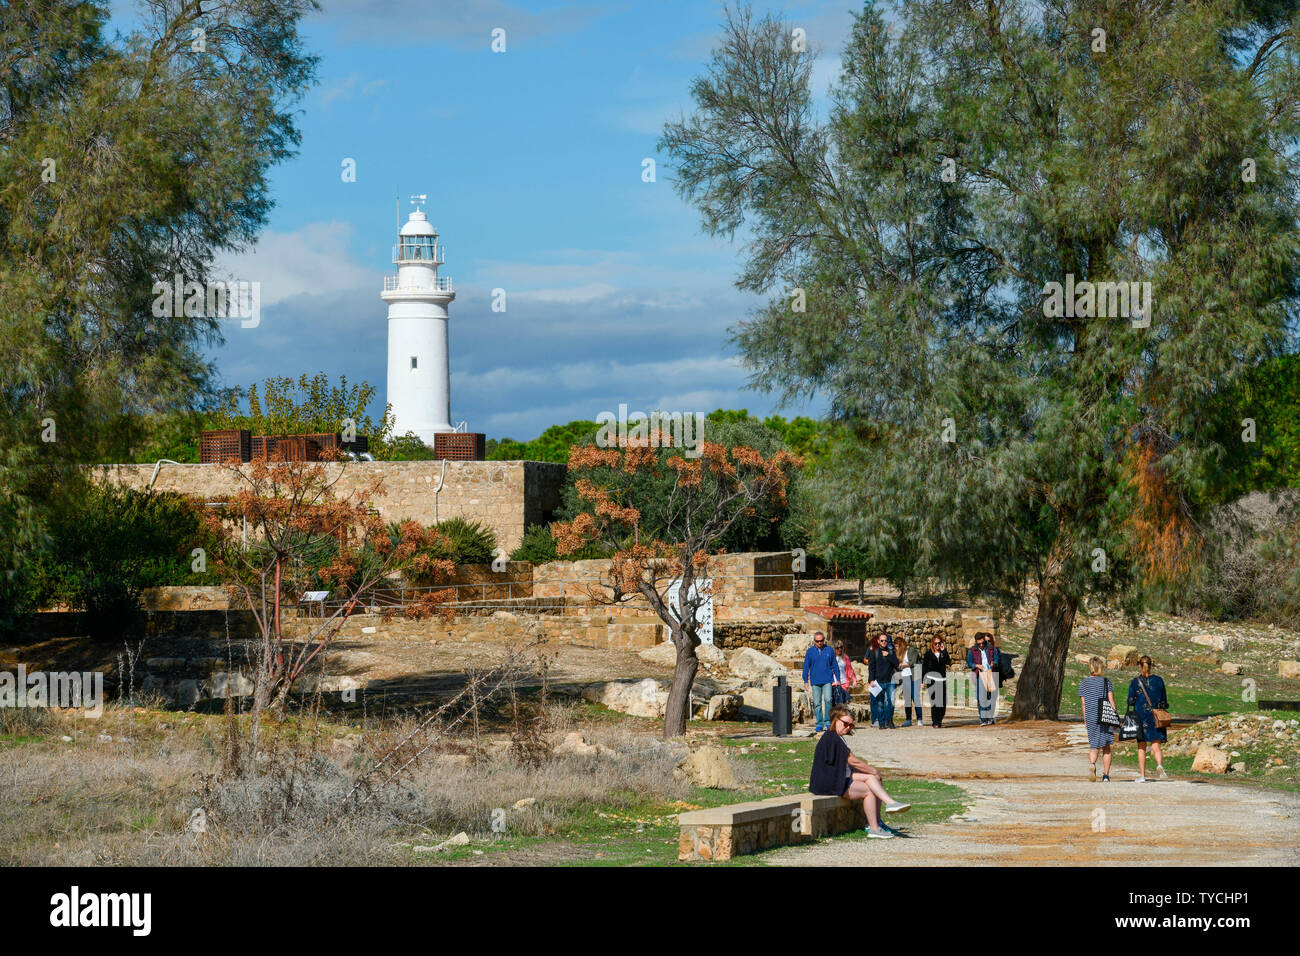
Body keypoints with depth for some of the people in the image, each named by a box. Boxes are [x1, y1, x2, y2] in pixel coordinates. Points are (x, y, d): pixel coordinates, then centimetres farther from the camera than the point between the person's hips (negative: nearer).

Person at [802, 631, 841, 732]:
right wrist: (806, 681, 2)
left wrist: (837, 679, 7)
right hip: (815, 682, 1)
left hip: (827, 681, -1)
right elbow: (806, 667, 8)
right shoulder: (810, 652, 6)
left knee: (828, 699, -16)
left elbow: (835, 666, 12)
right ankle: (819, 723, 8)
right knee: (817, 703, 1)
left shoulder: (829, 650, 6)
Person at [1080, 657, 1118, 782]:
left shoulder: (1084, 683, 1)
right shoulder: (1106, 681, -2)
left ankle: (1092, 763, -24)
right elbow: (1111, 700, -4)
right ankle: (1106, 775, 10)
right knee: (1106, 746, 11)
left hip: (1091, 717, 1)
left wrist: (1085, 719, 12)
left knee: (1093, 746, 7)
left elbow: (1083, 703, 3)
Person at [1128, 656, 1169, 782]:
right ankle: (1160, 765, -29)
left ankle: (1142, 775, 5)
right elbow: (1164, 701, 7)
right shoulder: (1158, 680, 4)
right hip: (1155, 718, 1)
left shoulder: (1134, 682, -2)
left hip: (1140, 716, -1)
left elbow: (1131, 702, -2)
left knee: (1141, 748, 7)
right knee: (1156, 746, 1)